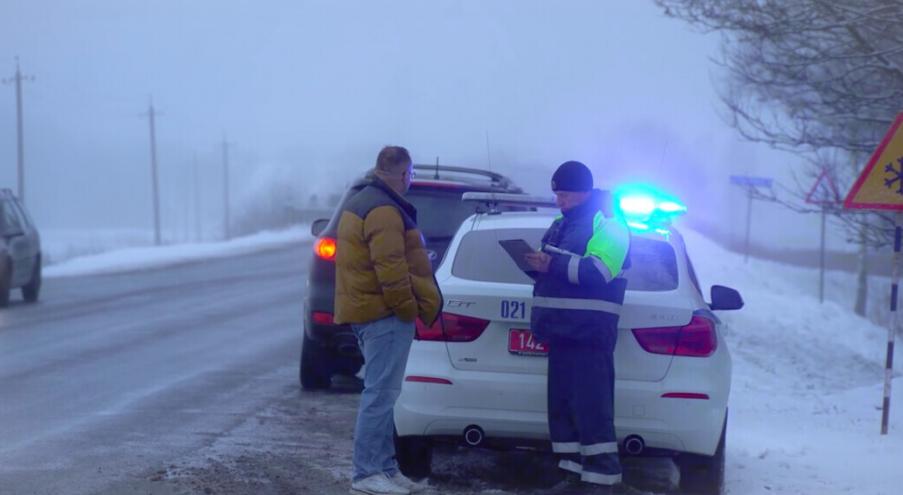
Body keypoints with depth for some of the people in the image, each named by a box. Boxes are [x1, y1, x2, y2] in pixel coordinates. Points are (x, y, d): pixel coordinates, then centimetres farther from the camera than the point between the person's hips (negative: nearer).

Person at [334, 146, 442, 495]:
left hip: (366, 310, 11)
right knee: (380, 393, -9)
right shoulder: (384, 211, -17)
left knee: (381, 393, 15)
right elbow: (392, 269, -23)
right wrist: (408, 308, -15)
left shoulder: (360, 203, 17)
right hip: (386, 313, -11)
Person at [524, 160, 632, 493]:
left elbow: (599, 270, -20)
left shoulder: (607, 225, -7)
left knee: (591, 404, -13)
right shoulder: (562, 225, 21)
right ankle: (571, 467, 14)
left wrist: (553, 265, -24)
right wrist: (538, 265, 6)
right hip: (562, 328, 10)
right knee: (561, 401, 9)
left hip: (589, 331, -10)